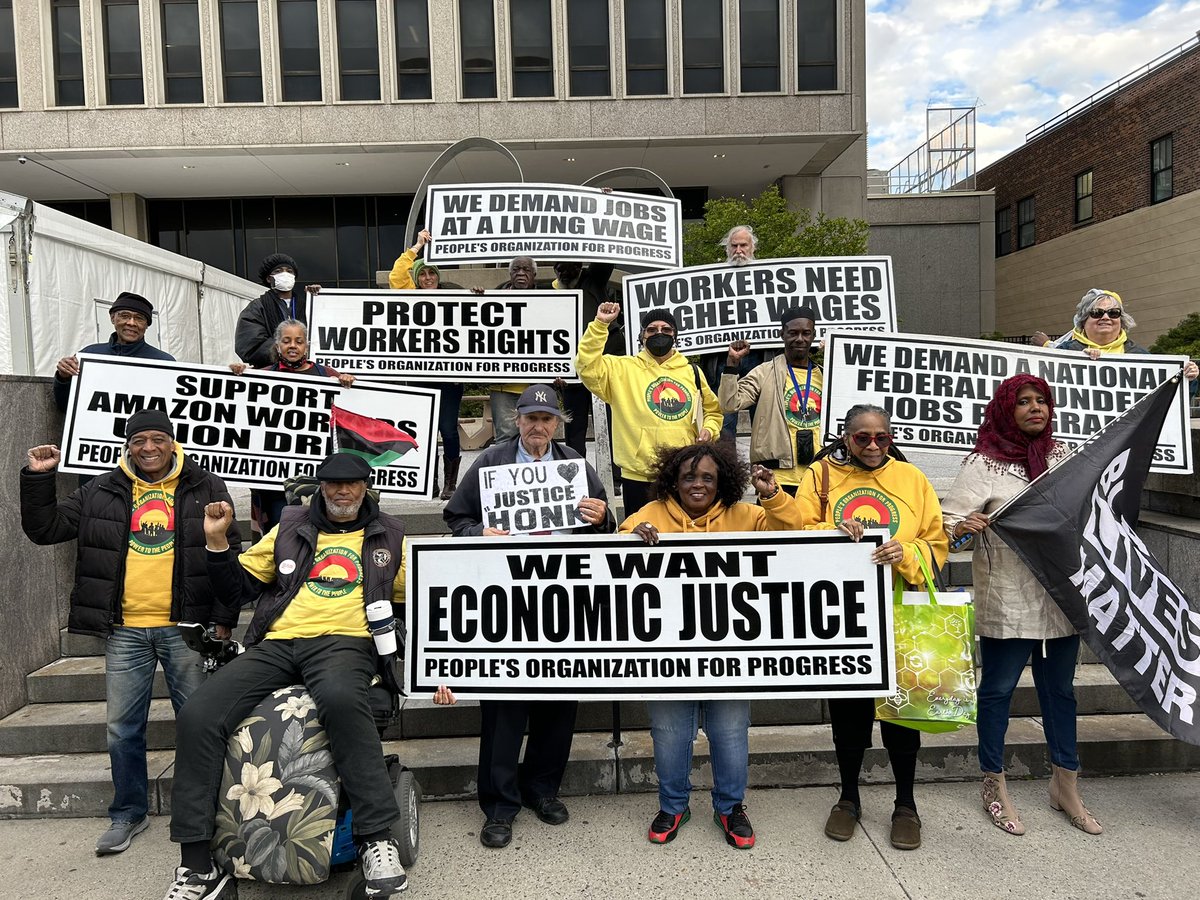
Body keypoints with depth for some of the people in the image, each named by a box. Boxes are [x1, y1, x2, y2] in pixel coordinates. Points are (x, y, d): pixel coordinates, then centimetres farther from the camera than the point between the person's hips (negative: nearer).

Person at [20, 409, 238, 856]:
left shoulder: (206, 489, 2)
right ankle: (128, 813, 27)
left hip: (186, 628, -2)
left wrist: (223, 619, -3)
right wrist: (38, 478, -1)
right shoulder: (101, 493, 10)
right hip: (125, 631, 3)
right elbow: (44, 528, 13)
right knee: (123, 727, 10)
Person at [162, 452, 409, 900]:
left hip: (344, 642, -3)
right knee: (198, 715, -19)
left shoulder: (389, 537, 17)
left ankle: (378, 837, -31)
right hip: (276, 644, 4)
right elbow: (237, 588, 23)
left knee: (340, 697, -40)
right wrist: (217, 541, 10)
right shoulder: (290, 528, 22)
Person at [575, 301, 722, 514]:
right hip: (640, 477, -3)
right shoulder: (623, 369, 2)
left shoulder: (691, 372, 12)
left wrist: (709, 430, 2)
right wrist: (600, 324, -18)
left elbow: (713, 409, 23)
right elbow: (587, 366, -13)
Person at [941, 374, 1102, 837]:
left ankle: (1065, 785, 33)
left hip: (1062, 593, 5)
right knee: (998, 690, 6)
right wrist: (963, 527, -34)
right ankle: (995, 787, 22)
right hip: (1006, 599, -5)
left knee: (1060, 689, 16)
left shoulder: (1062, 455, 8)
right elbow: (947, 521, -15)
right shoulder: (983, 464, -8)